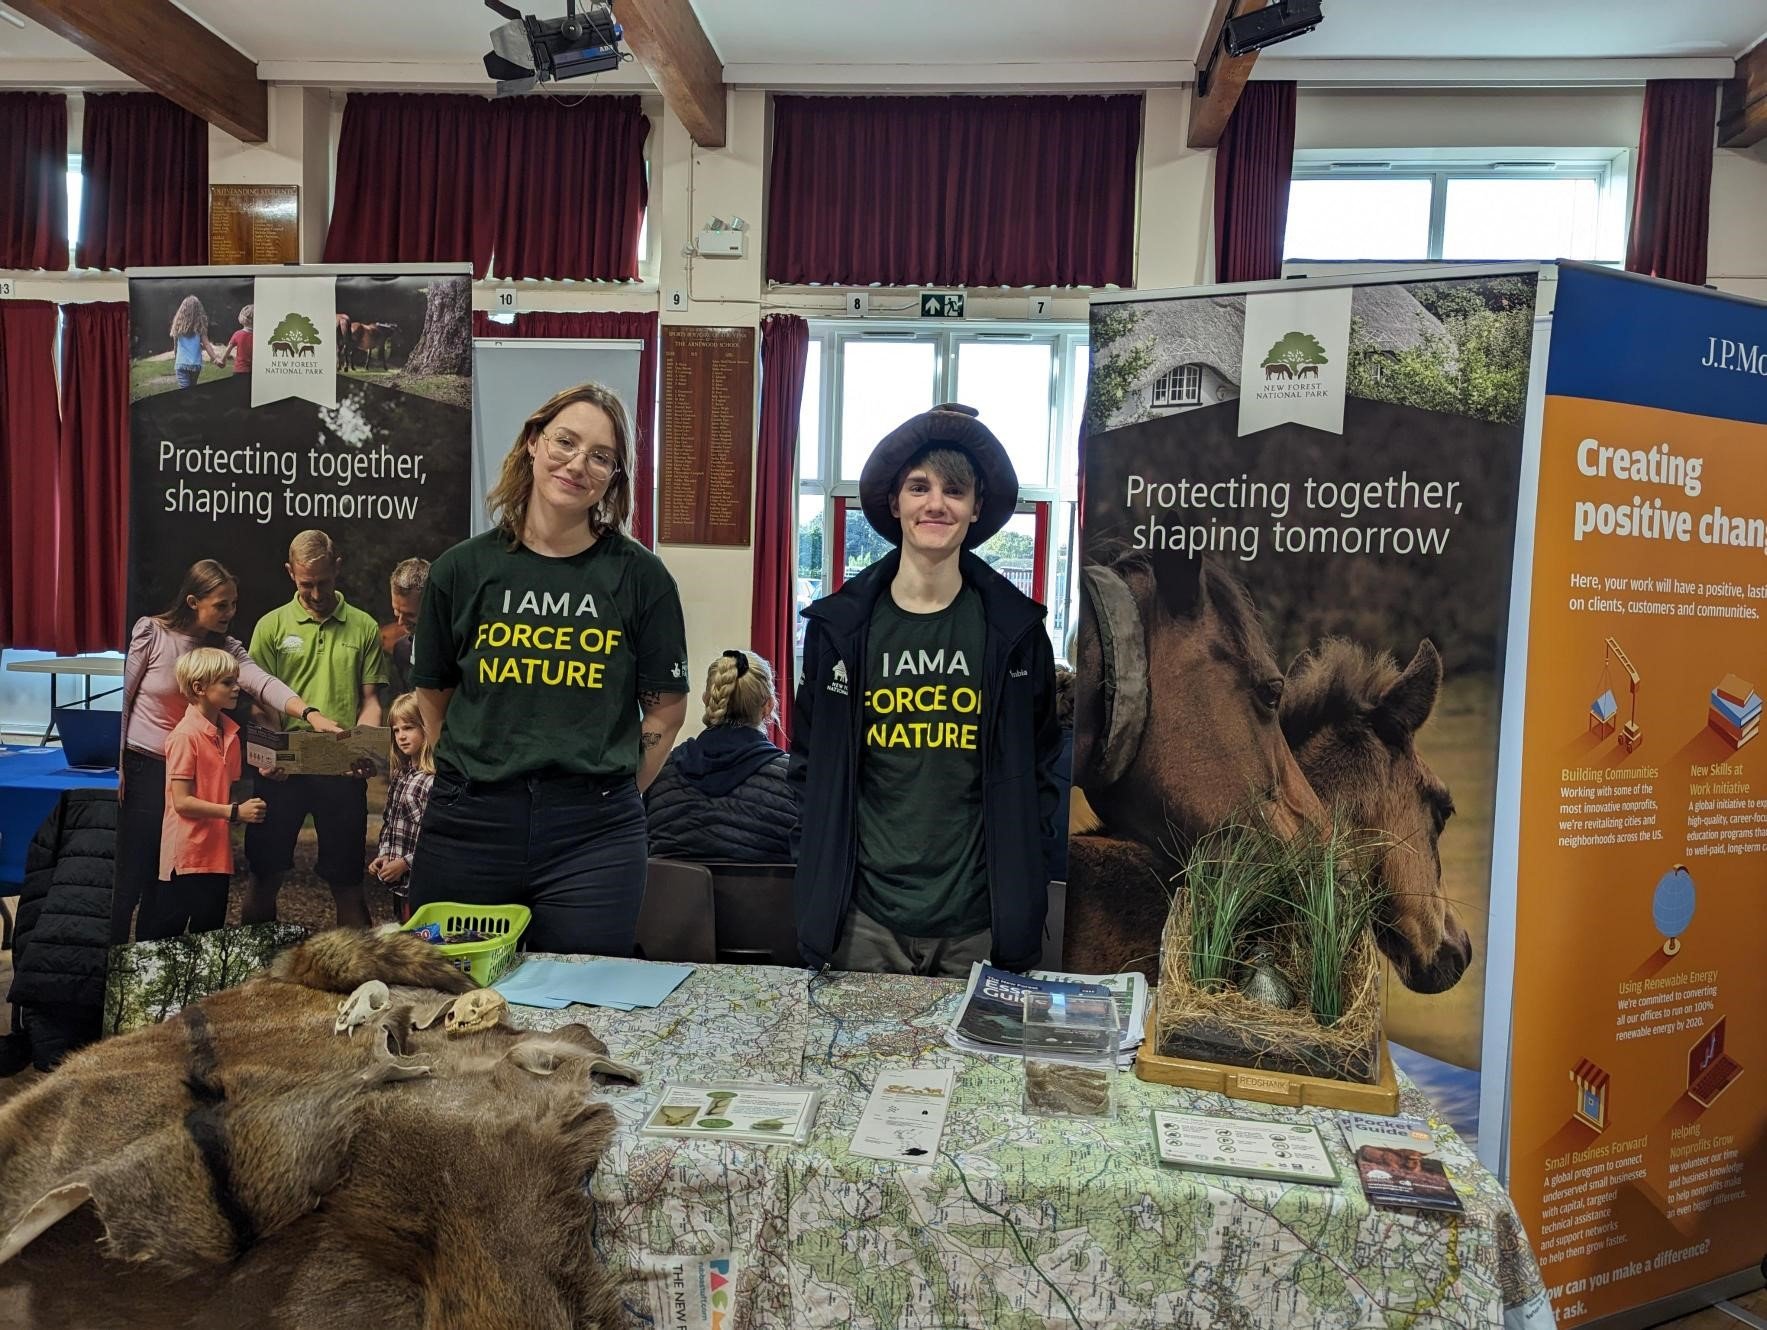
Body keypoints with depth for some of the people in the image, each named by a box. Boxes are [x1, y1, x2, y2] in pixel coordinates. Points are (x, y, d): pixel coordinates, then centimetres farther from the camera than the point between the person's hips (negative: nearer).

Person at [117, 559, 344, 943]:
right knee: (132, 872, -1)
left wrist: (309, 713, -37)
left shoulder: (227, 648, 1)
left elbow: (262, 682, -18)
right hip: (145, 767, -4)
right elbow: (121, 698, -6)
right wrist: (117, 766, -6)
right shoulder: (151, 632, -10)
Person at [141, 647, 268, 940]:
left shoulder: (229, 731, 8)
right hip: (188, 855, -8)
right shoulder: (186, 736, -16)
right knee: (165, 929, 3)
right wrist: (235, 812, -20)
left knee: (211, 931, 14)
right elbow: (182, 801, -18)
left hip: (217, 851, 8)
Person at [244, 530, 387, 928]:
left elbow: (370, 700, 6)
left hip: (342, 772, 0)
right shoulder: (272, 626, 6)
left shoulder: (364, 627, 7)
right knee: (265, 876, 9)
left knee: (347, 881, 7)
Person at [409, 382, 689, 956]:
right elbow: (434, 695, 12)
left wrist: (612, 794, 4)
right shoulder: (461, 569, 3)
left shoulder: (639, 576, -2)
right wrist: (479, 780, 8)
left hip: (593, 835, -1)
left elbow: (666, 708, 3)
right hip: (468, 825, 2)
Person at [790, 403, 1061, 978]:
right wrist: (818, 876, 1)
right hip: (863, 917, 0)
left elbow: (1037, 769, 7)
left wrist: (1026, 884, 2)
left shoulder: (1014, 628, 0)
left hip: (980, 923, 0)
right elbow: (812, 765, 7)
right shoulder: (841, 624, 1)